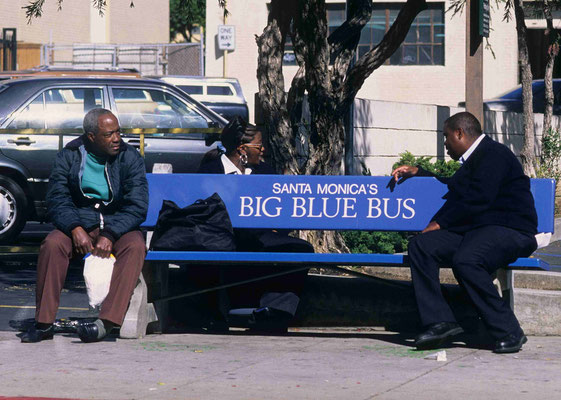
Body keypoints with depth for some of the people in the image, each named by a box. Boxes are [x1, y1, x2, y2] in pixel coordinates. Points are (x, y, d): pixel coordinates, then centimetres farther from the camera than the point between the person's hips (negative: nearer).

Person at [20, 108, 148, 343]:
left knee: (135, 246, -34)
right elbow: (57, 200, -6)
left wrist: (110, 235, -26)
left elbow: (137, 206, -10)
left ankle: (106, 321, -44)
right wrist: (76, 229, -26)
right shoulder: (68, 157, 1)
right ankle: (43, 323, -27)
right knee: (52, 244, -31)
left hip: (119, 226, -1)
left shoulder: (130, 158, -2)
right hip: (80, 225, 1)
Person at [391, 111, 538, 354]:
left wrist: (439, 223, -11)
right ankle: (439, 321, -17)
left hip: (510, 231, -9)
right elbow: (452, 188, 45)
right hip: (472, 230, 9)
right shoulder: (472, 161, 25)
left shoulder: (493, 154, -6)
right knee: (420, 246, -11)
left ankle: (509, 331, -26)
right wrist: (417, 172, 42)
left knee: (465, 261, -37)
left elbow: (477, 199, -17)